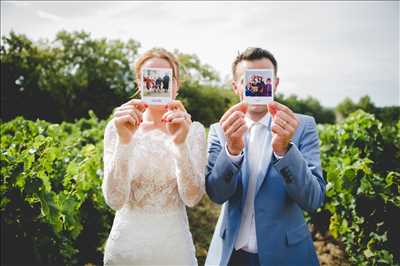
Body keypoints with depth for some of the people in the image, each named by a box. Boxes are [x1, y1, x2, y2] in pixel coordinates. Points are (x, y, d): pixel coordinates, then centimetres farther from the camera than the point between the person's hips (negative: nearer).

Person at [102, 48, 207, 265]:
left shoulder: (193, 130, -5)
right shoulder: (117, 127, -7)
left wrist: (180, 143, -28)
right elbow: (115, 200, -16)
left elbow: (192, 198, -15)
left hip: (174, 246, 1)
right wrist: (124, 140, -28)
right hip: (125, 246, 0)